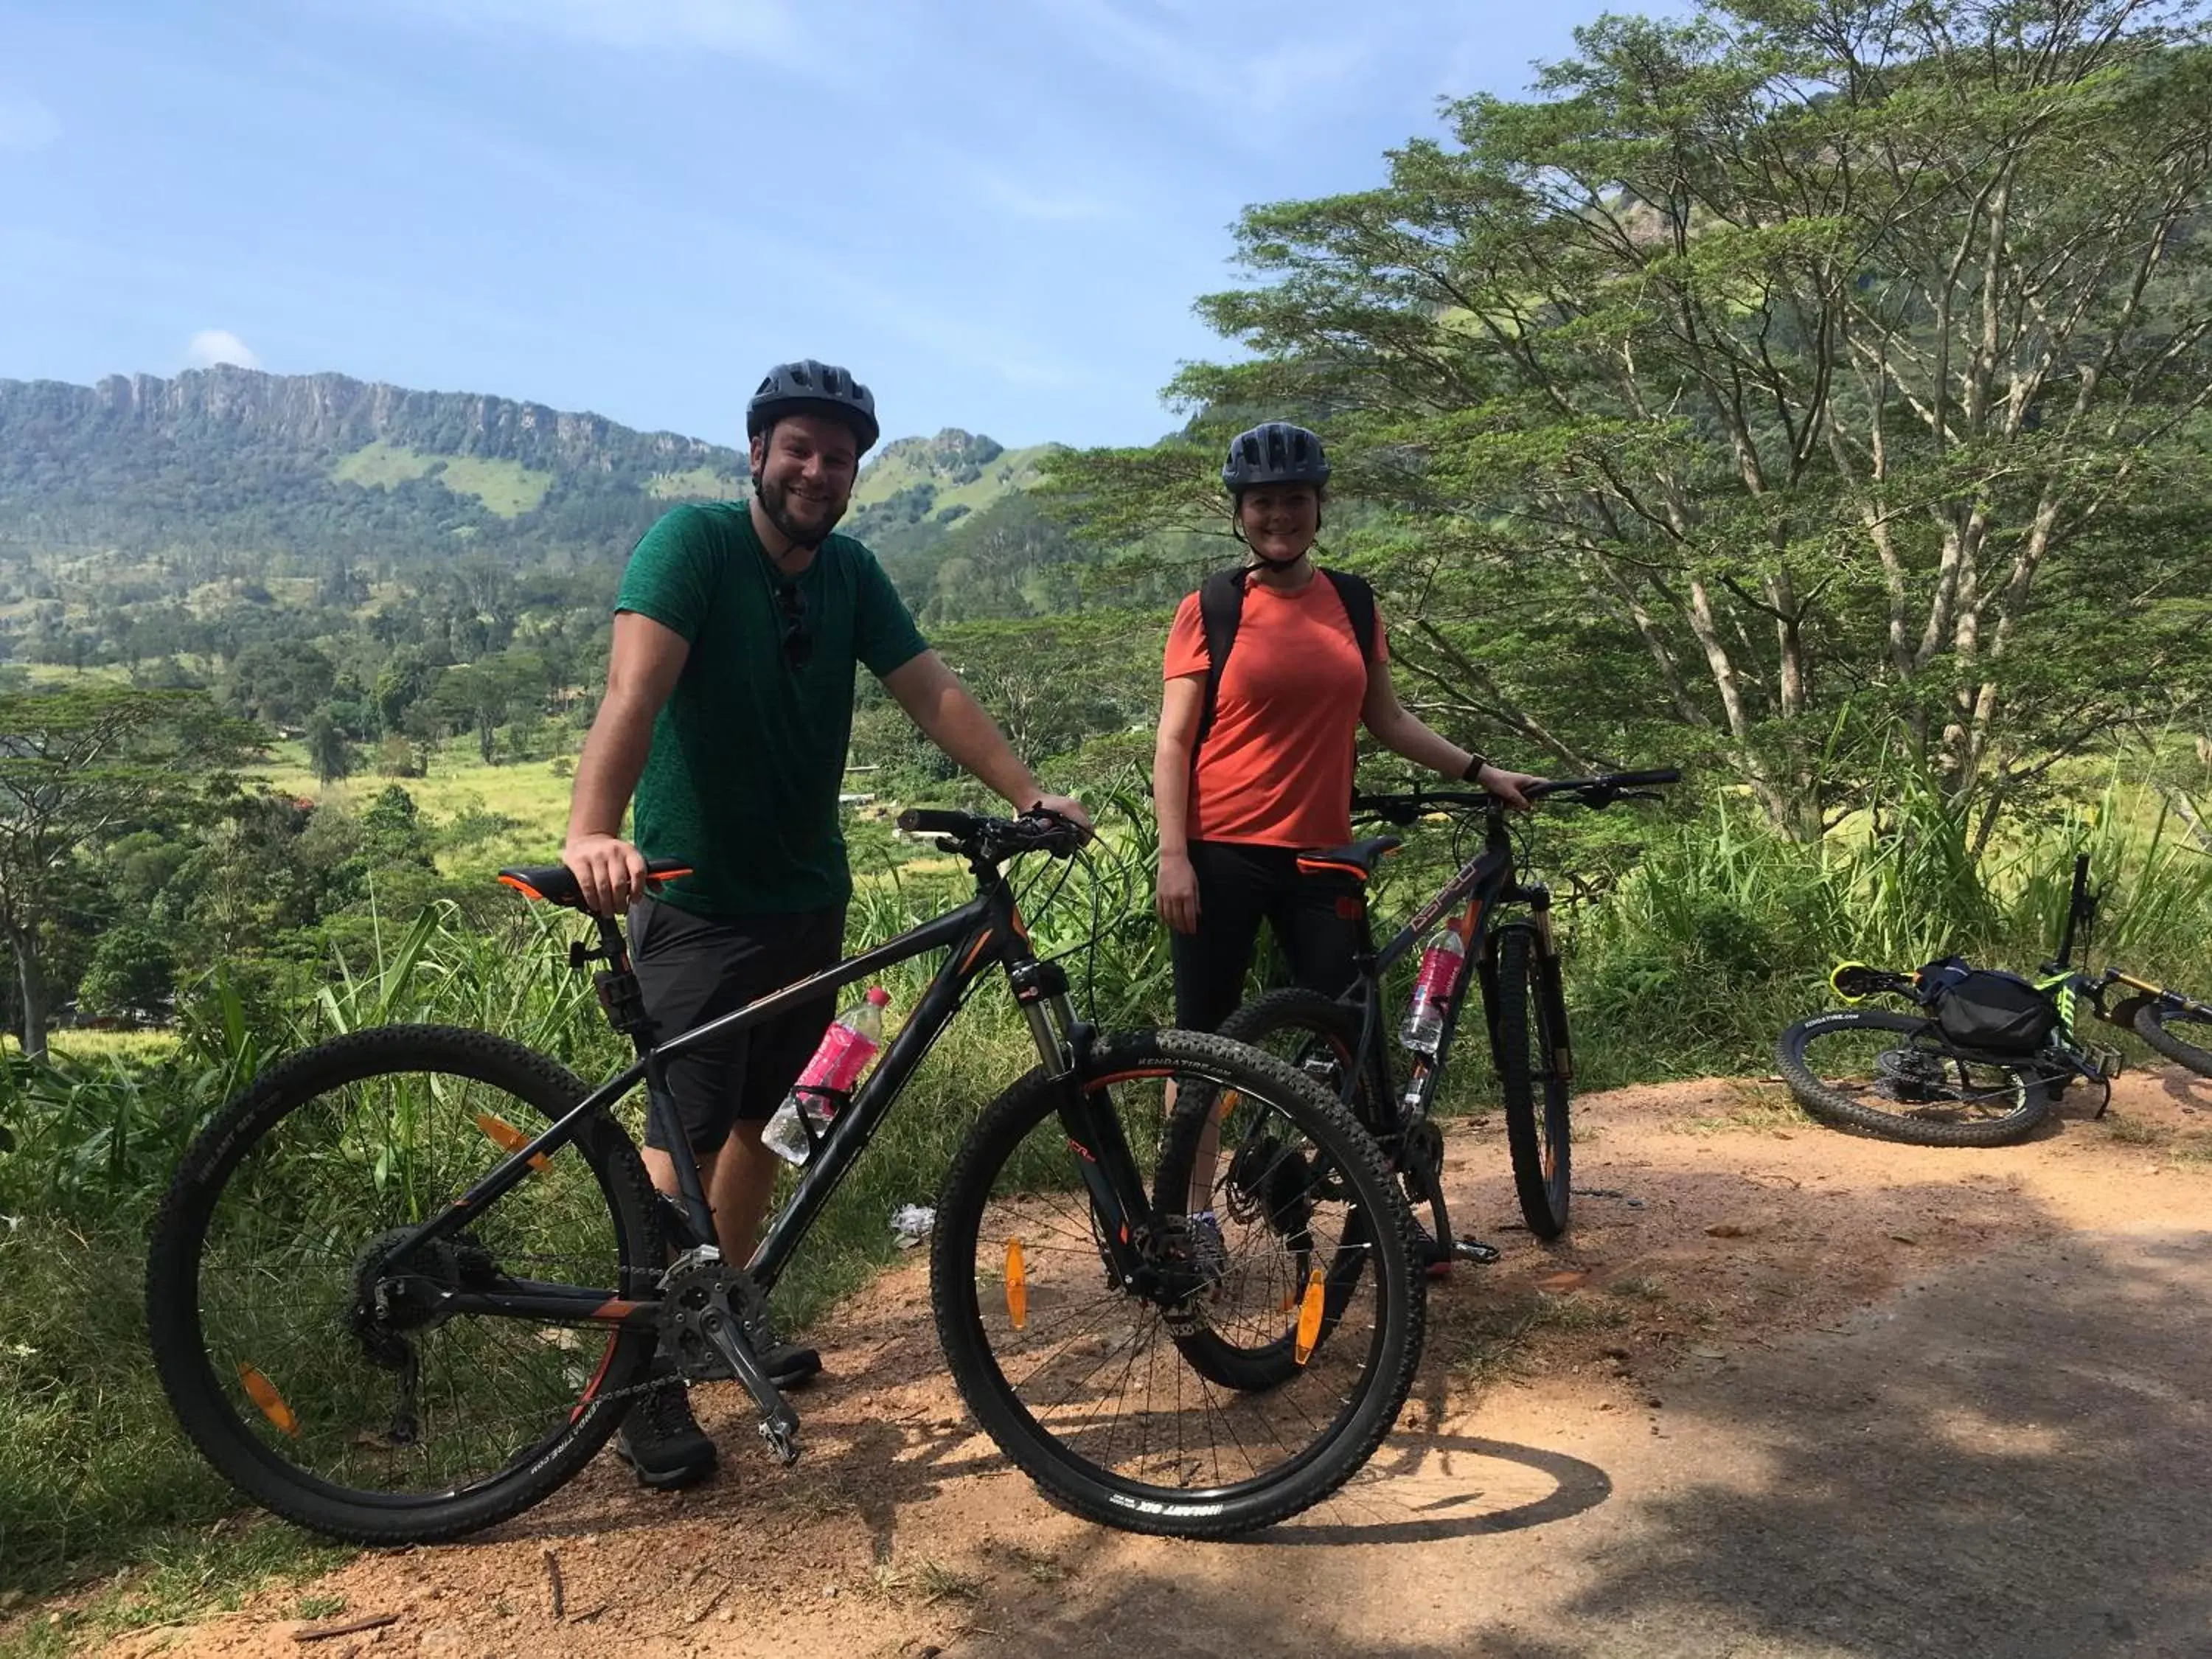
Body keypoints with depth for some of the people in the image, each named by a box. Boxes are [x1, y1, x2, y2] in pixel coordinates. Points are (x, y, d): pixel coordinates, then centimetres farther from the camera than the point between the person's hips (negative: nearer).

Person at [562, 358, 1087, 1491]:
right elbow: (635, 687, -30)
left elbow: (932, 691, -2)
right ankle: (649, 1380, 10)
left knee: (760, 1119, 16)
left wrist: (1028, 795, -13)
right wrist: (592, 831, -44)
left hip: (807, 895, 6)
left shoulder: (851, 573, 4)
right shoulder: (693, 541, -15)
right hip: (696, 901, -6)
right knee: (687, 1137, -4)